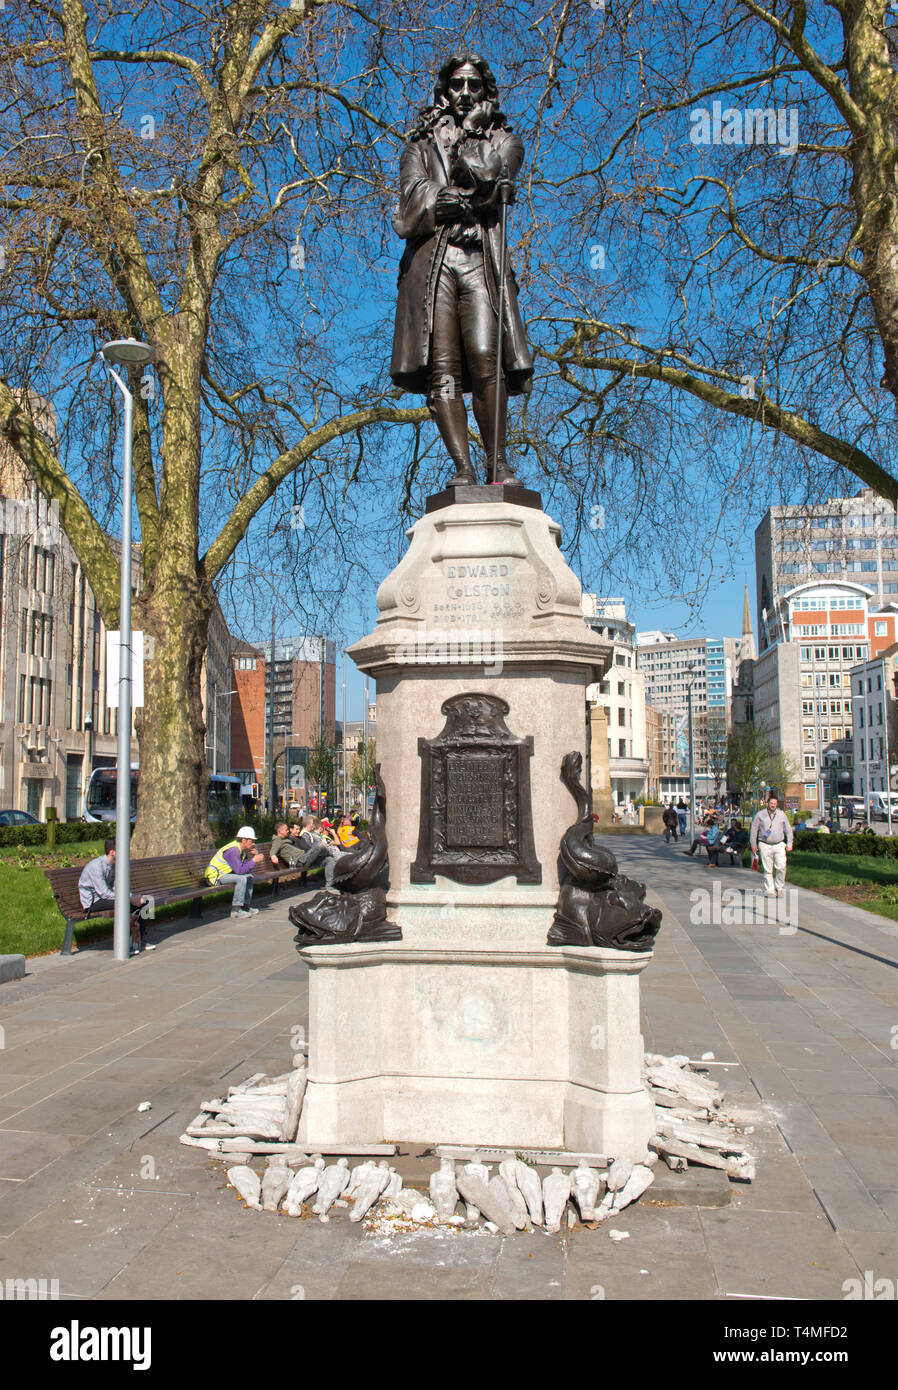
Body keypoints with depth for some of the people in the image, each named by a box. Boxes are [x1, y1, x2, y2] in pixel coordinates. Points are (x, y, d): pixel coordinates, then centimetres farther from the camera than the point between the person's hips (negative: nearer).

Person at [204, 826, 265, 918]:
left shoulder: (242, 849, 7)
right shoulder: (233, 850, -23)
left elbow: (247, 870, 6)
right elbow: (240, 870, -28)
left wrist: (255, 856, -6)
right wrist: (254, 860, -22)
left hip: (224, 873, 10)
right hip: (215, 876, -10)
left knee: (249, 877, 8)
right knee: (241, 879, -27)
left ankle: (245, 906, 7)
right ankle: (236, 909, -22)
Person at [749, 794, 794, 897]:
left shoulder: (782, 814, 10)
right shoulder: (760, 814, 4)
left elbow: (788, 830, 15)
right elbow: (754, 830, 8)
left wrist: (789, 843, 7)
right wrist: (753, 844, 5)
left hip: (779, 845, 1)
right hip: (765, 845, -1)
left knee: (781, 867, -11)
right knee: (767, 869, -1)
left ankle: (780, 887, 7)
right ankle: (770, 891, 5)